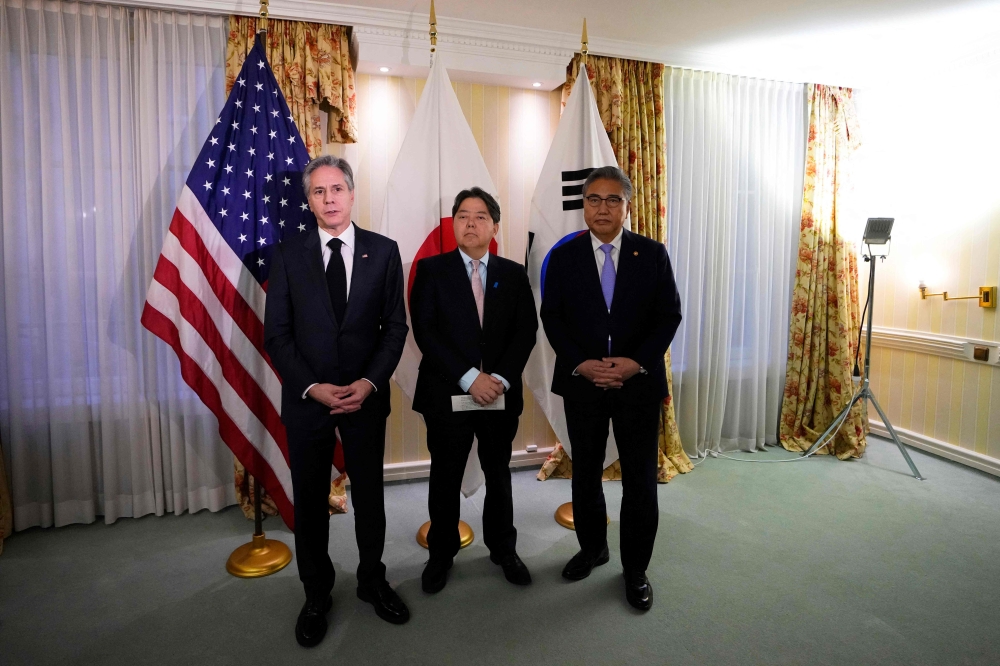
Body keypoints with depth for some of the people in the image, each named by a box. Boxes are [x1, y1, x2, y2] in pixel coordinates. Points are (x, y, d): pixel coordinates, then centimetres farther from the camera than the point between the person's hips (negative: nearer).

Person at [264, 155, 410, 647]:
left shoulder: (383, 250, 0)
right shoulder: (289, 253, -1)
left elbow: (395, 325, -1)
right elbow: (276, 333, -3)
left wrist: (370, 381, -13)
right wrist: (312, 387, -13)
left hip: (366, 395, 0)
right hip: (307, 398, 0)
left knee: (369, 494, 13)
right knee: (310, 499, 12)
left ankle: (373, 581, 36)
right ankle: (316, 594, 32)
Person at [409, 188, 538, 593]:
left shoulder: (513, 274, 6)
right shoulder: (431, 269, -1)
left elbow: (526, 331, 0)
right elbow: (424, 331, -10)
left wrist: (501, 378, -14)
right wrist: (469, 378, -18)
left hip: (500, 394, 2)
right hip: (447, 393, -2)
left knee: (499, 475, 16)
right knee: (445, 478, 11)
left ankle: (503, 549, 35)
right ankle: (441, 554, 31)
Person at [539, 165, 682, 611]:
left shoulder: (652, 254, 0)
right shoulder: (564, 257, 1)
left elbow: (669, 315, -1)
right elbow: (551, 318, 0)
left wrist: (635, 362, -14)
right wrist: (581, 364, -13)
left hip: (639, 382, 0)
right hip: (581, 382, 1)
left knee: (640, 479, 6)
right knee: (586, 473, 15)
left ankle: (635, 569, 25)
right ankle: (592, 548, 37)